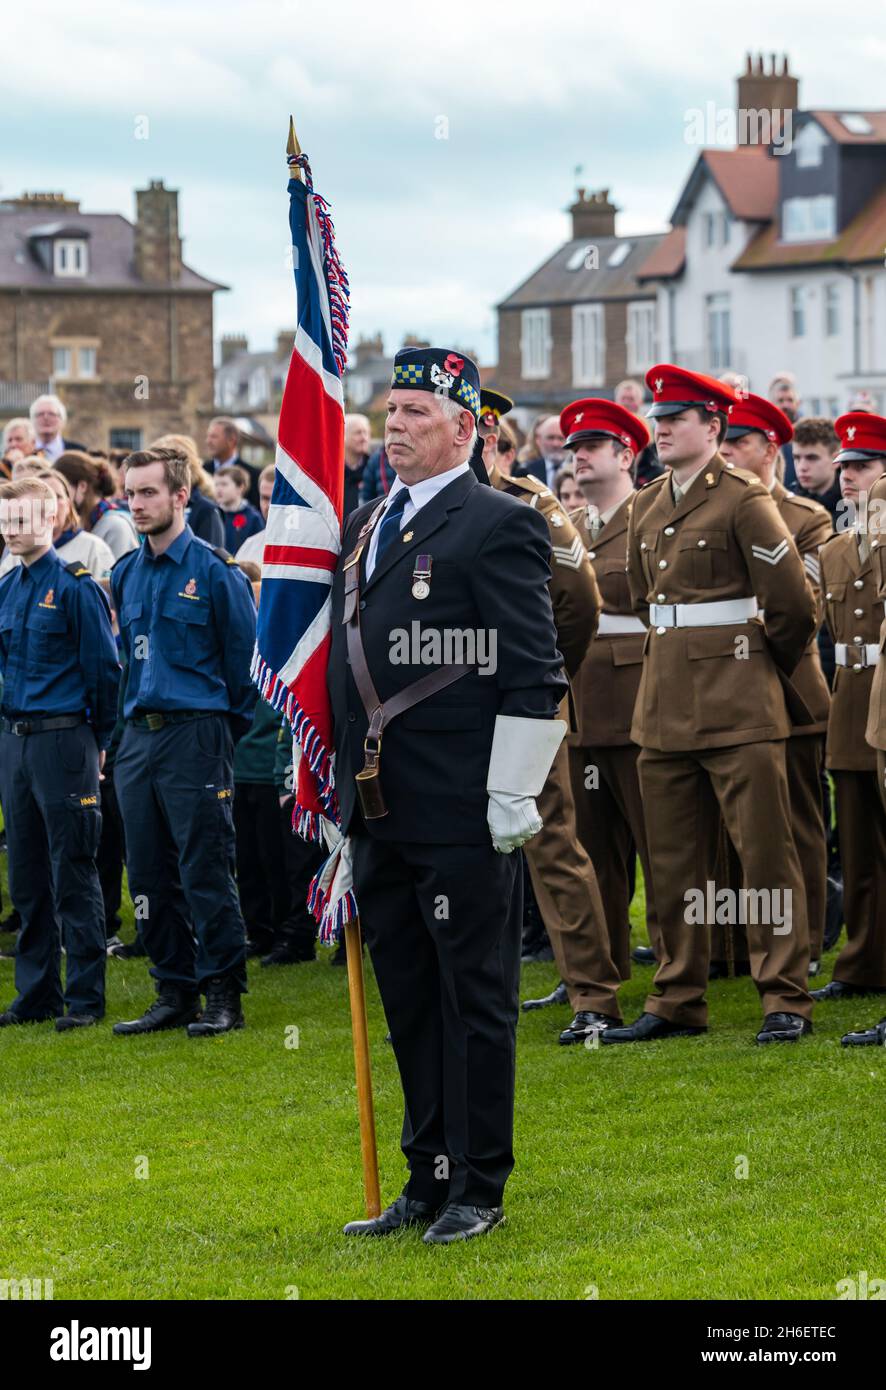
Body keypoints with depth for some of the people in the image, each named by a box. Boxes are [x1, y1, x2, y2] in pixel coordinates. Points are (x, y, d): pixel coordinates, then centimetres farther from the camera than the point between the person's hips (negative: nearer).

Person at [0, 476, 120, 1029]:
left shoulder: (76, 586, -8)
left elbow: (104, 668, -8)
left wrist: (98, 740, -4)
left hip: (63, 739, -7)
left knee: (73, 875, -4)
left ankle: (85, 997, 1)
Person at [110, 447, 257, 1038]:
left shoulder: (215, 571, -7)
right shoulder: (126, 574, 12)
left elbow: (245, 656, -2)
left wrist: (228, 726, 2)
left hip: (196, 734, -6)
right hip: (138, 739, 6)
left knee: (206, 869, -6)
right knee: (150, 872, 7)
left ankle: (224, 994, 0)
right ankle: (175, 993, 15)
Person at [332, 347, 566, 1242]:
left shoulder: (498, 526, -8)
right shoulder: (363, 527, 15)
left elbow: (534, 681, -11)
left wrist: (511, 799, -14)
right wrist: (343, 787, 20)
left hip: (462, 821, -8)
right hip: (378, 815, 8)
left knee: (474, 1001, 1)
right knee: (408, 1001, 14)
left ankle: (478, 1189, 8)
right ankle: (428, 1178, 23)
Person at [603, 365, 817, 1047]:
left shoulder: (743, 499, -9)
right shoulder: (648, 506, 12)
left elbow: (795, 605, -9)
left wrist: (768, 666, 5)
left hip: (737, 709, -7)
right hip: (665, 707, 7)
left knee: (766, 851, -4)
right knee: (674, 862, 10)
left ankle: (786, 999, 0)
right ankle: (678, 1001, 17)